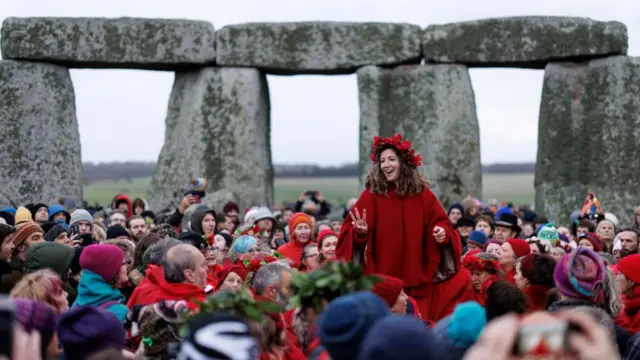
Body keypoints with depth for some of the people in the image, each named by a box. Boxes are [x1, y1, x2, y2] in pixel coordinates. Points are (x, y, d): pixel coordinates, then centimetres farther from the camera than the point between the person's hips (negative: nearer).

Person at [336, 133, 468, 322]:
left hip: (417, 280, 2)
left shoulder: (422, 194, 2)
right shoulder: (371, 195, -5)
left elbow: (441, 224, 8)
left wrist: (443, 233, -13)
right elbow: (349, 231, -7)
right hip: (382, 279, -2)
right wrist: (360, 232, -28)